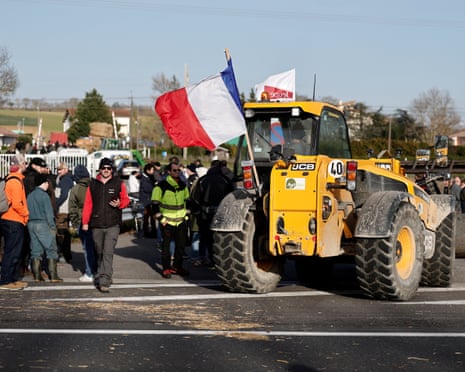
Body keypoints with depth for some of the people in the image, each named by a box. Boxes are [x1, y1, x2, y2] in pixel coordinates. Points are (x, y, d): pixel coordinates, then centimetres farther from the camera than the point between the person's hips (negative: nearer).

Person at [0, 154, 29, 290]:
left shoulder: (12, 179, 16)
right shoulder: (15, 181, -15)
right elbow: (17, 204, -22)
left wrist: (24, 214, 13)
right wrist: (26, 214, -7)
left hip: (11, 221, 10)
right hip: (14, 222, -10)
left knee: (15, 252, 15)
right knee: (12, 253, -6)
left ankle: (13, 279, 21)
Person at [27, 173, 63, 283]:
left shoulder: (30, 196, 10)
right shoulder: (44, 195, -10)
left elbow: (28, 212, 10)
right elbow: (49, 213, -12)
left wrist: (29, 223, 12)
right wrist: (53, 227, -8)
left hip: (31, 224, 7)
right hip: (43, 224, -7)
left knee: (36, 250, 9)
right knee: (51, 250, -1)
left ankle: (37, 276, 8)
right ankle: (53, 276, -5)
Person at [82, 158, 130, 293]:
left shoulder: (118, 183, 3)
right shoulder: (93, 184, 8)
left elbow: (126, 199, 10)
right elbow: (88, 204, 8)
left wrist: (120, 204, -13)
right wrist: (85, 222, 5)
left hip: (112, 225, -3)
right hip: (96, 225, 3)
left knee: (108, 253, -13)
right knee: (99, 253, 13)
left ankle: (104, 282, -16)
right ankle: (101, 276, 28)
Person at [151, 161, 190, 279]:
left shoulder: (183, 185, 7)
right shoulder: (161, 186, -11)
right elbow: (155, 204, -8)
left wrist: (186, 214, 16)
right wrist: (161, 218, -10)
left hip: (181, 221, 5)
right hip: (167, 221, -5)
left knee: (181, 245, 8)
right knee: (166, 245, 0)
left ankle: (177, 266, 20)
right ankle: (166, 269, 7)